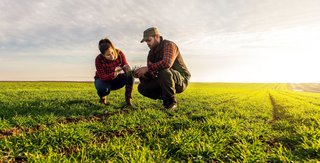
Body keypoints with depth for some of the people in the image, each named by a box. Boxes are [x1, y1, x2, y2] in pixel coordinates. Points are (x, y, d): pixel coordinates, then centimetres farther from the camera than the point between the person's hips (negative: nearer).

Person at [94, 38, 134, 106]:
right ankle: (102, 97, 0)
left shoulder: (120, 53, -21)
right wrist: (115, 73, -50)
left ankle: (128, 98, -10)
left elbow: (126, 65, -16)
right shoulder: (99, 59, -28)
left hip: (116, 80, 2)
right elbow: (103, 77, -32)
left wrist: (127, 68, -42)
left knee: (130, 76, -27)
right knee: (104, 88, -39)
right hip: (102, 80, -2)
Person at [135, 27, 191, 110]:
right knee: (142, 87, -6)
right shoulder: (151, 54, 8)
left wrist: (147, 68, -30)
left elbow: (167, 63, -37)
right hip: (164, 83, 7)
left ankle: (171, 101, -17)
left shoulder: (169, 45, -15)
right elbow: (151, 76, 3)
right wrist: (141, 75, -18)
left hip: (181, 81, -7)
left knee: (163, 71, -38)